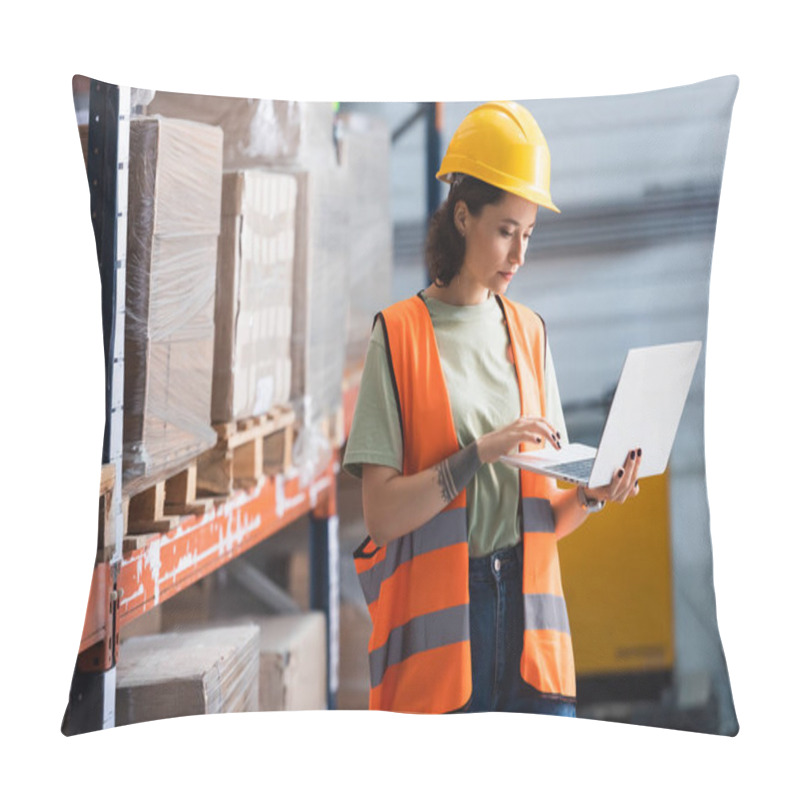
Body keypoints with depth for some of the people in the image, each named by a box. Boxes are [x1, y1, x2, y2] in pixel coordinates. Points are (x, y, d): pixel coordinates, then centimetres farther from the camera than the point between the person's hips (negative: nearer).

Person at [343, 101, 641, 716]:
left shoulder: (529, 334, 14)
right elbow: (381, 515, -9)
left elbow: (546, 517, 14)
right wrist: (480, 453, -17)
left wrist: (591, 495, -6)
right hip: (437, 623, -4)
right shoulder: (399, 336, -1)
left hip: (529, 622, 4)